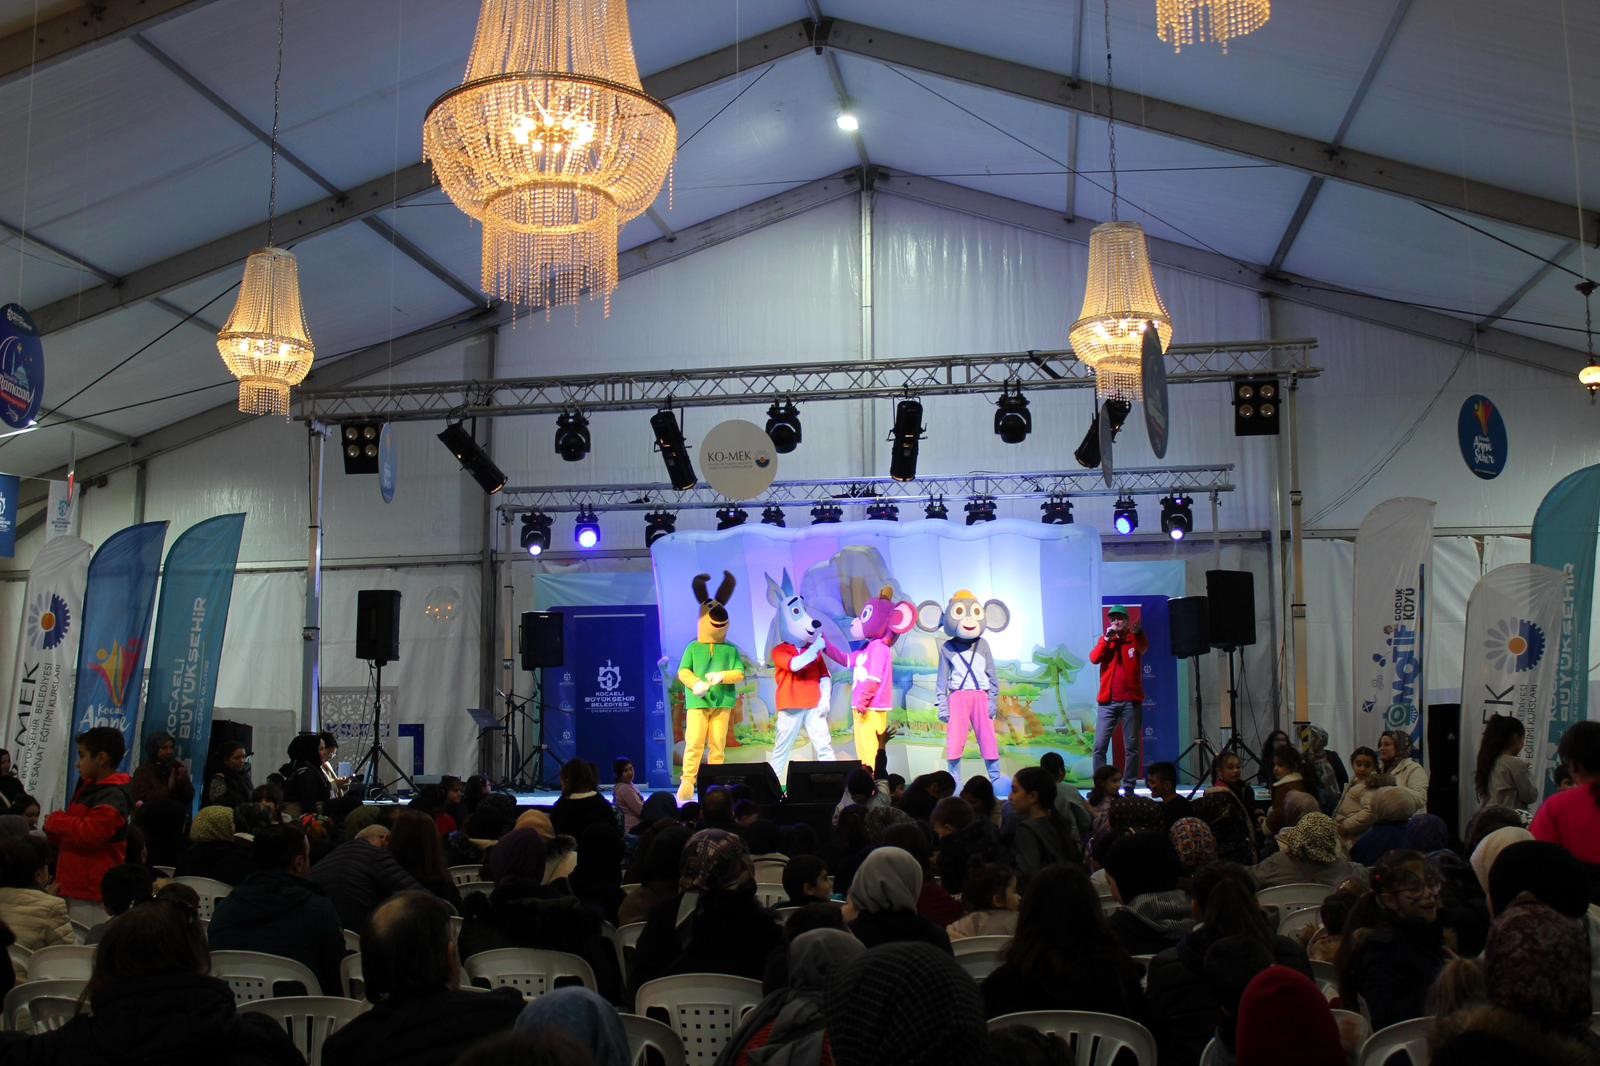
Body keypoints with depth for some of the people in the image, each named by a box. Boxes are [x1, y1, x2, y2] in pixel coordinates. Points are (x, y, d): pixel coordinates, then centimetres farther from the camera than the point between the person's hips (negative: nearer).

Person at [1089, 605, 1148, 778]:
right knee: (1099, 746, -3)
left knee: (1131, 747, 2)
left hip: (1131, 701, -1)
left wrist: (1138, 633, -42)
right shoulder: (1105, 639, 11)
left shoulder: (1135, 639, 4)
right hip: (1108, 701, 1)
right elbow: (1094, 659, -5)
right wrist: (1107, 638, -13)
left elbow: (1144, 648, -20)